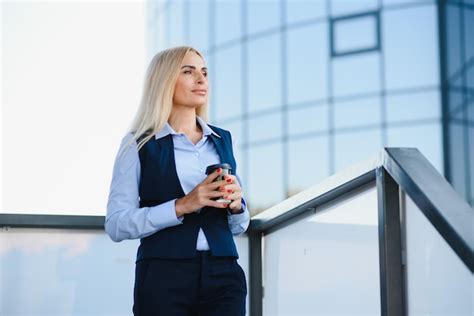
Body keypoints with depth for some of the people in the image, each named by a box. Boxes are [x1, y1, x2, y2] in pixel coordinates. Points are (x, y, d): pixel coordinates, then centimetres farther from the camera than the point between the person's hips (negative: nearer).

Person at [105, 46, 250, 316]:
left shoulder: (225, 141, 12)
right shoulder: (139, 144, 0)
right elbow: (116, 225, -8)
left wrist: (236, 205, -3)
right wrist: (181, 206, -17)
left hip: (224, 275, 4)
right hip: (164, 277, -3)